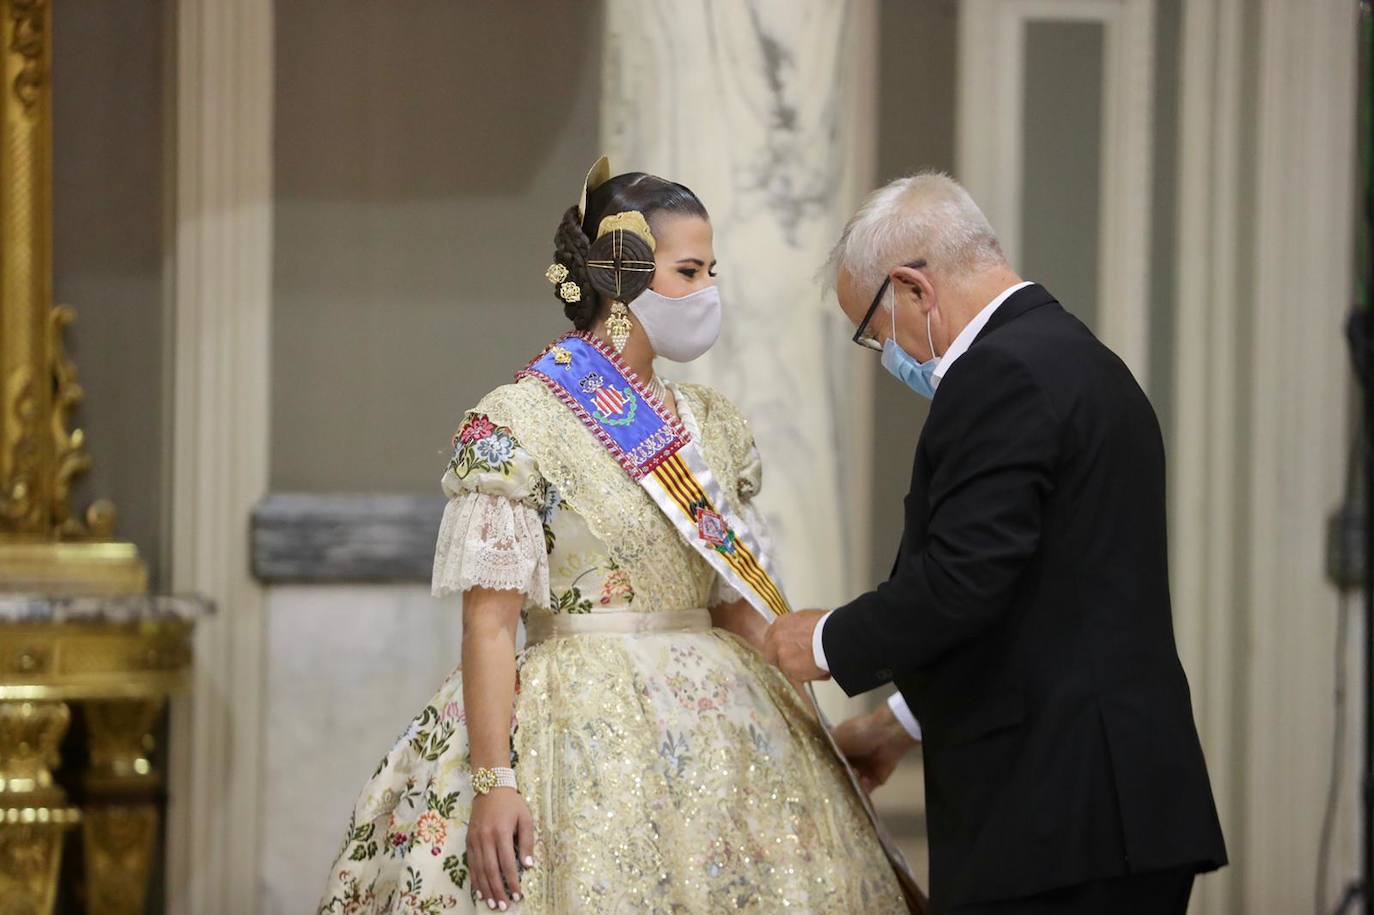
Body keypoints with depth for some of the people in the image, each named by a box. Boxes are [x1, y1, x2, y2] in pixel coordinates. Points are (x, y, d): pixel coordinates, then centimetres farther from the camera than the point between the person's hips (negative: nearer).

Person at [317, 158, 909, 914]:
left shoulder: (716, 427, 12)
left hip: (721, 728, 6)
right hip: (580, 732, -6)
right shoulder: (514, 425, -7)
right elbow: (489, 623, -11)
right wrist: (491, 782, -17)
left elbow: (741, 609, 15)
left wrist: (785, 734, 12)